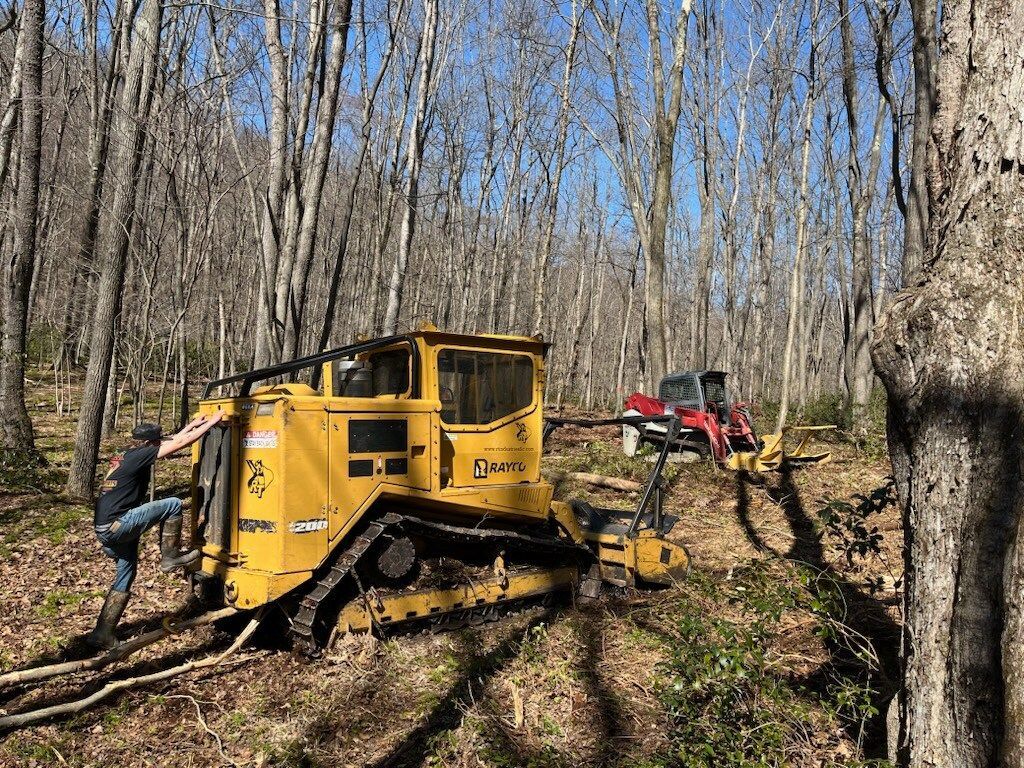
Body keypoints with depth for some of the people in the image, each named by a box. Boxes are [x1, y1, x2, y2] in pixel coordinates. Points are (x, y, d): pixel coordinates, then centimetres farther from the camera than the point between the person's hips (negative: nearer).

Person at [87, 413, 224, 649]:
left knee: (125, 578, 17)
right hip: (115, 526, -10)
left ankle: (103, 634, 20)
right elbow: (181, 443, -11)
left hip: (105, 528, 10)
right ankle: (170, 557, 2)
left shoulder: (126, 456, 15)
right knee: (173, 505, -10)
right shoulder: (139, 456, -11)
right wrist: (211, 423, -3)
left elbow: (171, 441, 26)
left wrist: (192, 425, 31)